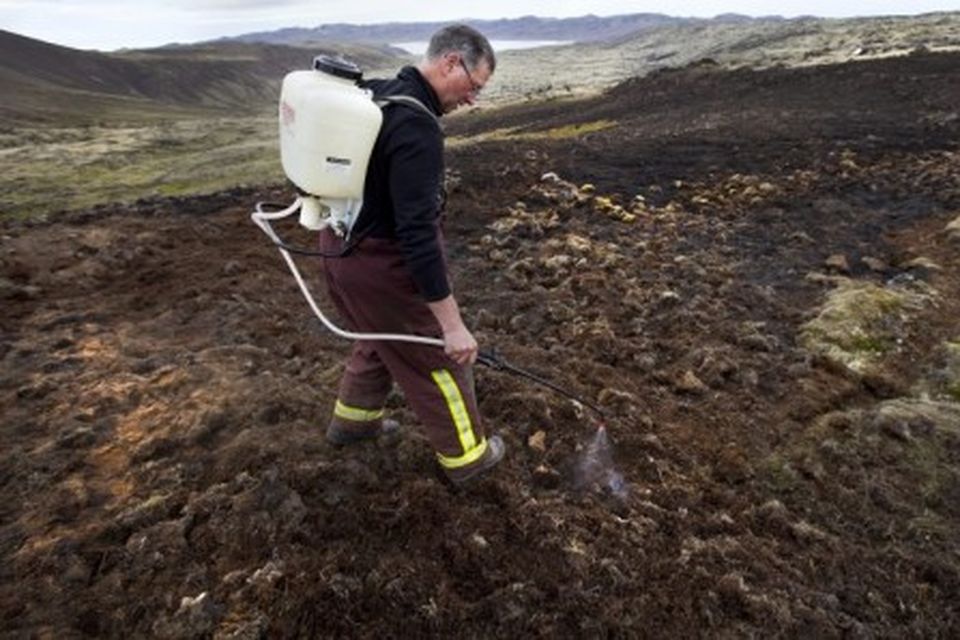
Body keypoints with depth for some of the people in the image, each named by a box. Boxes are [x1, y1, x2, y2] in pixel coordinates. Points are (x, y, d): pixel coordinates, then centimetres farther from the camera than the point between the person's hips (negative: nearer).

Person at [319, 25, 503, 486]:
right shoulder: (416, 127, -26)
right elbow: (417, 234, -30)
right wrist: (452, 323, -27)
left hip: (340, 245, 9)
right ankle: (467, 456, 27)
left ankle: (352, 420, 48)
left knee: (381, 339, 30)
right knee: (439, 361, 9)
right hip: (381, 263, -9)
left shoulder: (374, 94, 4)